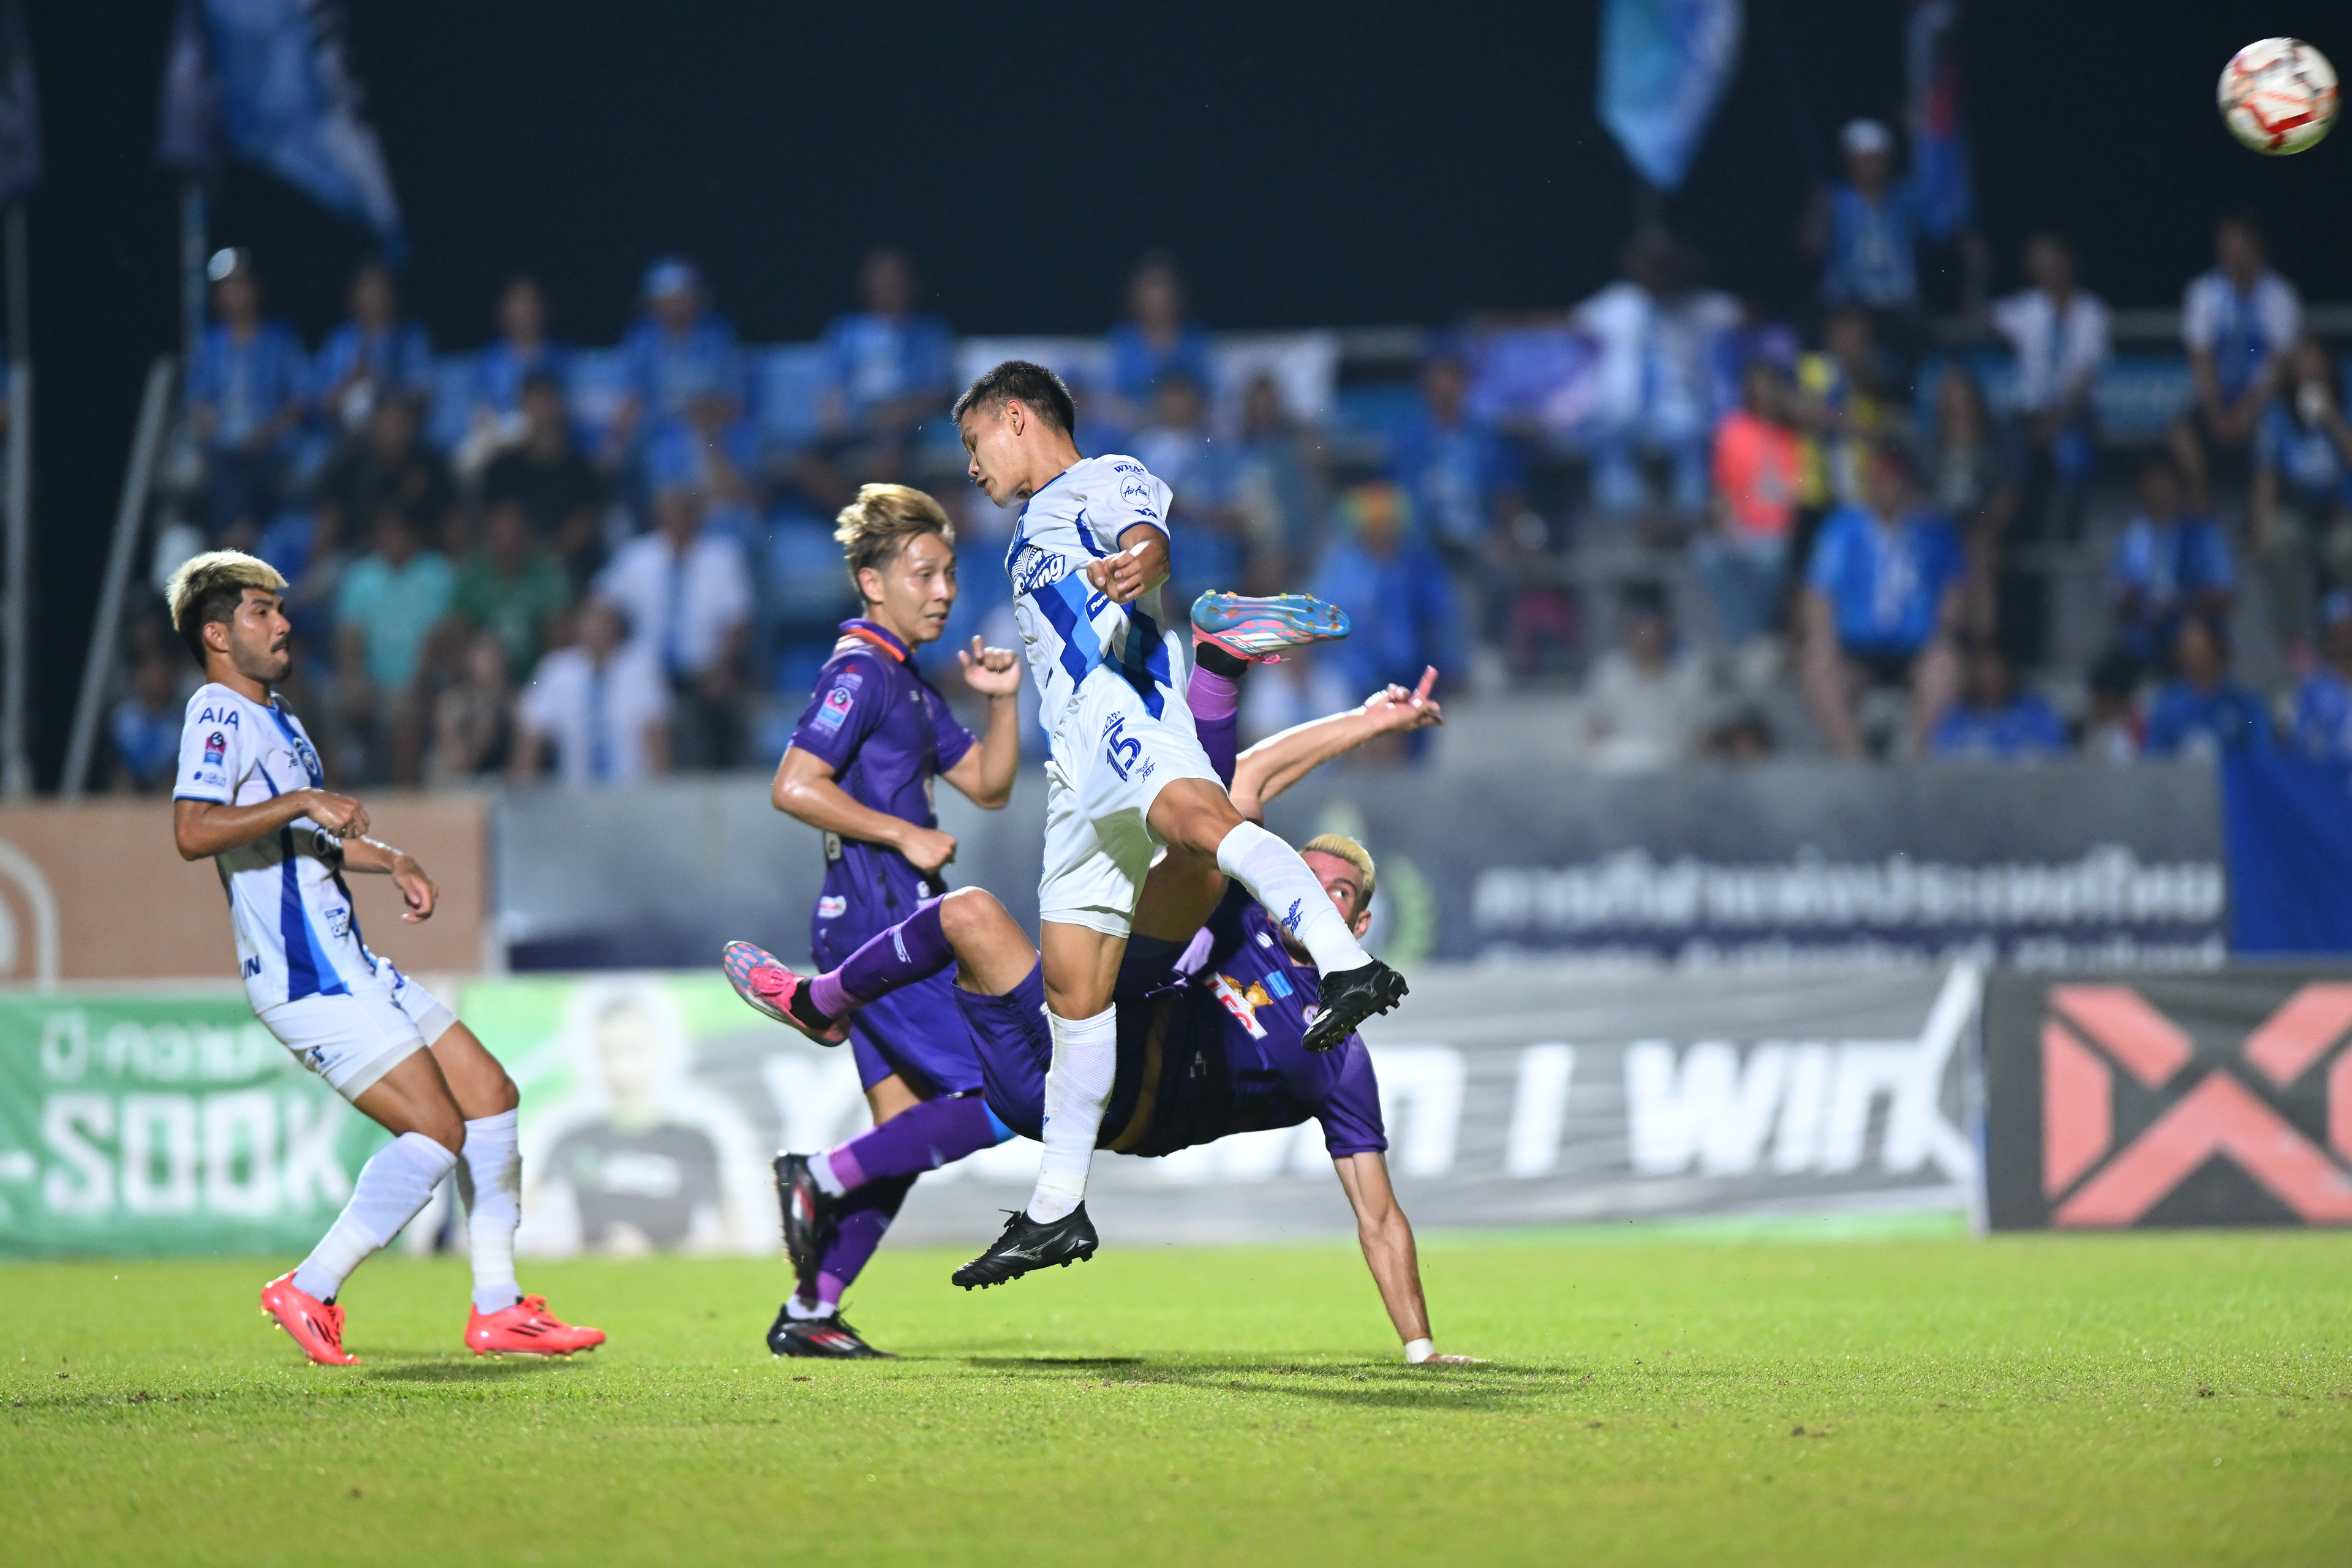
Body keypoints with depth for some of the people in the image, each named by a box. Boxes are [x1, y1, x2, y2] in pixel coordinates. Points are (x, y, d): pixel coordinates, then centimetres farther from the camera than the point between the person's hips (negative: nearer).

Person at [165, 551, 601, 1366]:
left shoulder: (272, 717, 20)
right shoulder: (218, 715, -11)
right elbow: (192, 831, -28)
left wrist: (391, 861, 22)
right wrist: (301, 802, -31)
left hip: (350, 966, 10)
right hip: (303, 980, -10)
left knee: (491, 1095, 9)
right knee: (436, 1130, -15)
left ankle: (497, 1306, 13)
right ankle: (309, 1293, -8)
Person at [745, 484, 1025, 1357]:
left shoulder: (907, 682, 20)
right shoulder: (858, 671, -11)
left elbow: (988, 787, 25)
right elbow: (793, 788, -21)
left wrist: (1002, 700, 11)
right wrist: (904, 835, -18)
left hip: (892, 935, 10)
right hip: (881, 928, -10)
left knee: (906, 1130, 9)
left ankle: (810, 1314, 8)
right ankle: (820, 1177, -11)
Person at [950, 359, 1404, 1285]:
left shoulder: (1108, 480, 9)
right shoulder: (1034, 528, 37)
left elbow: (1147, 540, -15)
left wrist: (1139, 563, -36)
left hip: (1122, 709, -9)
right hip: (1074, 757, 9)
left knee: (1198, 817, -40)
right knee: (1073, 986, 9)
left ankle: (1348, 966, -62)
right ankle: (1058, 1209, 12)